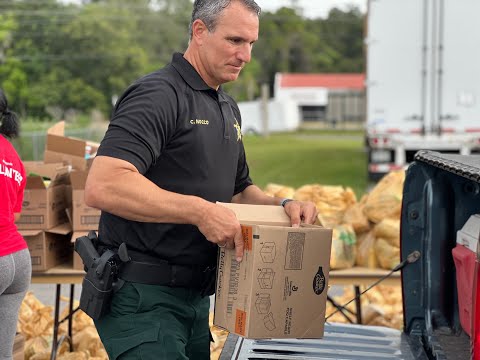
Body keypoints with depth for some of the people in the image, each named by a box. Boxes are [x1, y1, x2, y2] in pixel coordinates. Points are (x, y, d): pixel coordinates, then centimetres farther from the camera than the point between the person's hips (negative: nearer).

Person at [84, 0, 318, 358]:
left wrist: (282, 205, 6)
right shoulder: (159, 94, -14)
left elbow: (239, 189, 27)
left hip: (195, 296, 9)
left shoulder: (228, 108, 16)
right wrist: (201, 211, -30)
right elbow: (102, 186, -28)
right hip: (143, 298, -9)